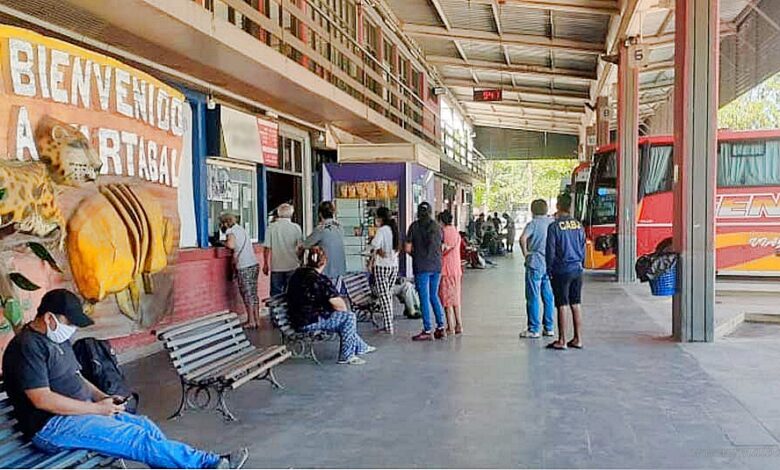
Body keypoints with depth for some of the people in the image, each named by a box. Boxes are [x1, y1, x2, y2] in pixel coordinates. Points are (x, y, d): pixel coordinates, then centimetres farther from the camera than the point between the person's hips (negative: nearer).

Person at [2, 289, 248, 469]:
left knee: (146, 427, -6)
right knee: (138, 439, -18)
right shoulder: (27, 346, -18)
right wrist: (96, 408, -19)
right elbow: (42, 400, -24)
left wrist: (103, 398, 2)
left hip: (81, 411, 9)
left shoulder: (57, 338, 13)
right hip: (53, 426, -9)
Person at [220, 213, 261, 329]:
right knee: (254, 294, 12)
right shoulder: (241, 229, 19)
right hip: (254, 264, 8)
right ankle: (257, 320, 15)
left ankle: (251, 322, 4)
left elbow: (231, 245, -26)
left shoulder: (231, 231, -5)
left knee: (247, 295, -1)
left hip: (244, 267, -8)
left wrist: (223, 242, -7)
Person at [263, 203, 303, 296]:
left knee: (275, 294, 8)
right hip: (292, 266, 0)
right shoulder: (296, 227, -5)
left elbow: (267, 248, -6)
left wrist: (265, 264, 4)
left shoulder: (271, 227, -5)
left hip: (276, 267, 0)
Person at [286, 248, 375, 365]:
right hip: (309, 322, -10)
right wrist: (345, 309, 4)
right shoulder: (320, 279, -20)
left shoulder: (297, 274, 8)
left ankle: (360, 347, 33)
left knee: (341, 316, 24)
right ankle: (346, 356, 7)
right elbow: (338, 303, -20)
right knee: (349, 317, -3)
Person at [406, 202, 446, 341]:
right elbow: (441, 247, 10)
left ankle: (427, 331, 2)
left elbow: (408, 248, -6)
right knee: (434, 296, 16)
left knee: (424, 298, 0)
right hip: (437, 266, 5)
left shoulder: (415, 226, -6)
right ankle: (441, 327, 14)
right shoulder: (437, 226, 6)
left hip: (422, 267, -5)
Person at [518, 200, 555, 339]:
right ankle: (548, 328, 18)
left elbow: (523, 238, -26)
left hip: (535, 263, -6)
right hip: (550, 264, 6)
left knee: (533, 297, 0)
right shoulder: (553, 222, 6)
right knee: (548, 297, 12)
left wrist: (525, 253, -12)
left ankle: (534, 329, 3)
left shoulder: (533, 224, -10)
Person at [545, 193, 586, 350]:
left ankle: (562, 341, 4)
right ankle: (578, 339, 17)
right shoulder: (579, 225, 5)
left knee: (562, 306, -1)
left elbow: (550, 251, -10)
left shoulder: (554, 226, -12)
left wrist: (549, 270, 0)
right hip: (577, 270, 5)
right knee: (576, 305, 11)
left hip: (561, 271, -5)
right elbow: (583, 248, 12)